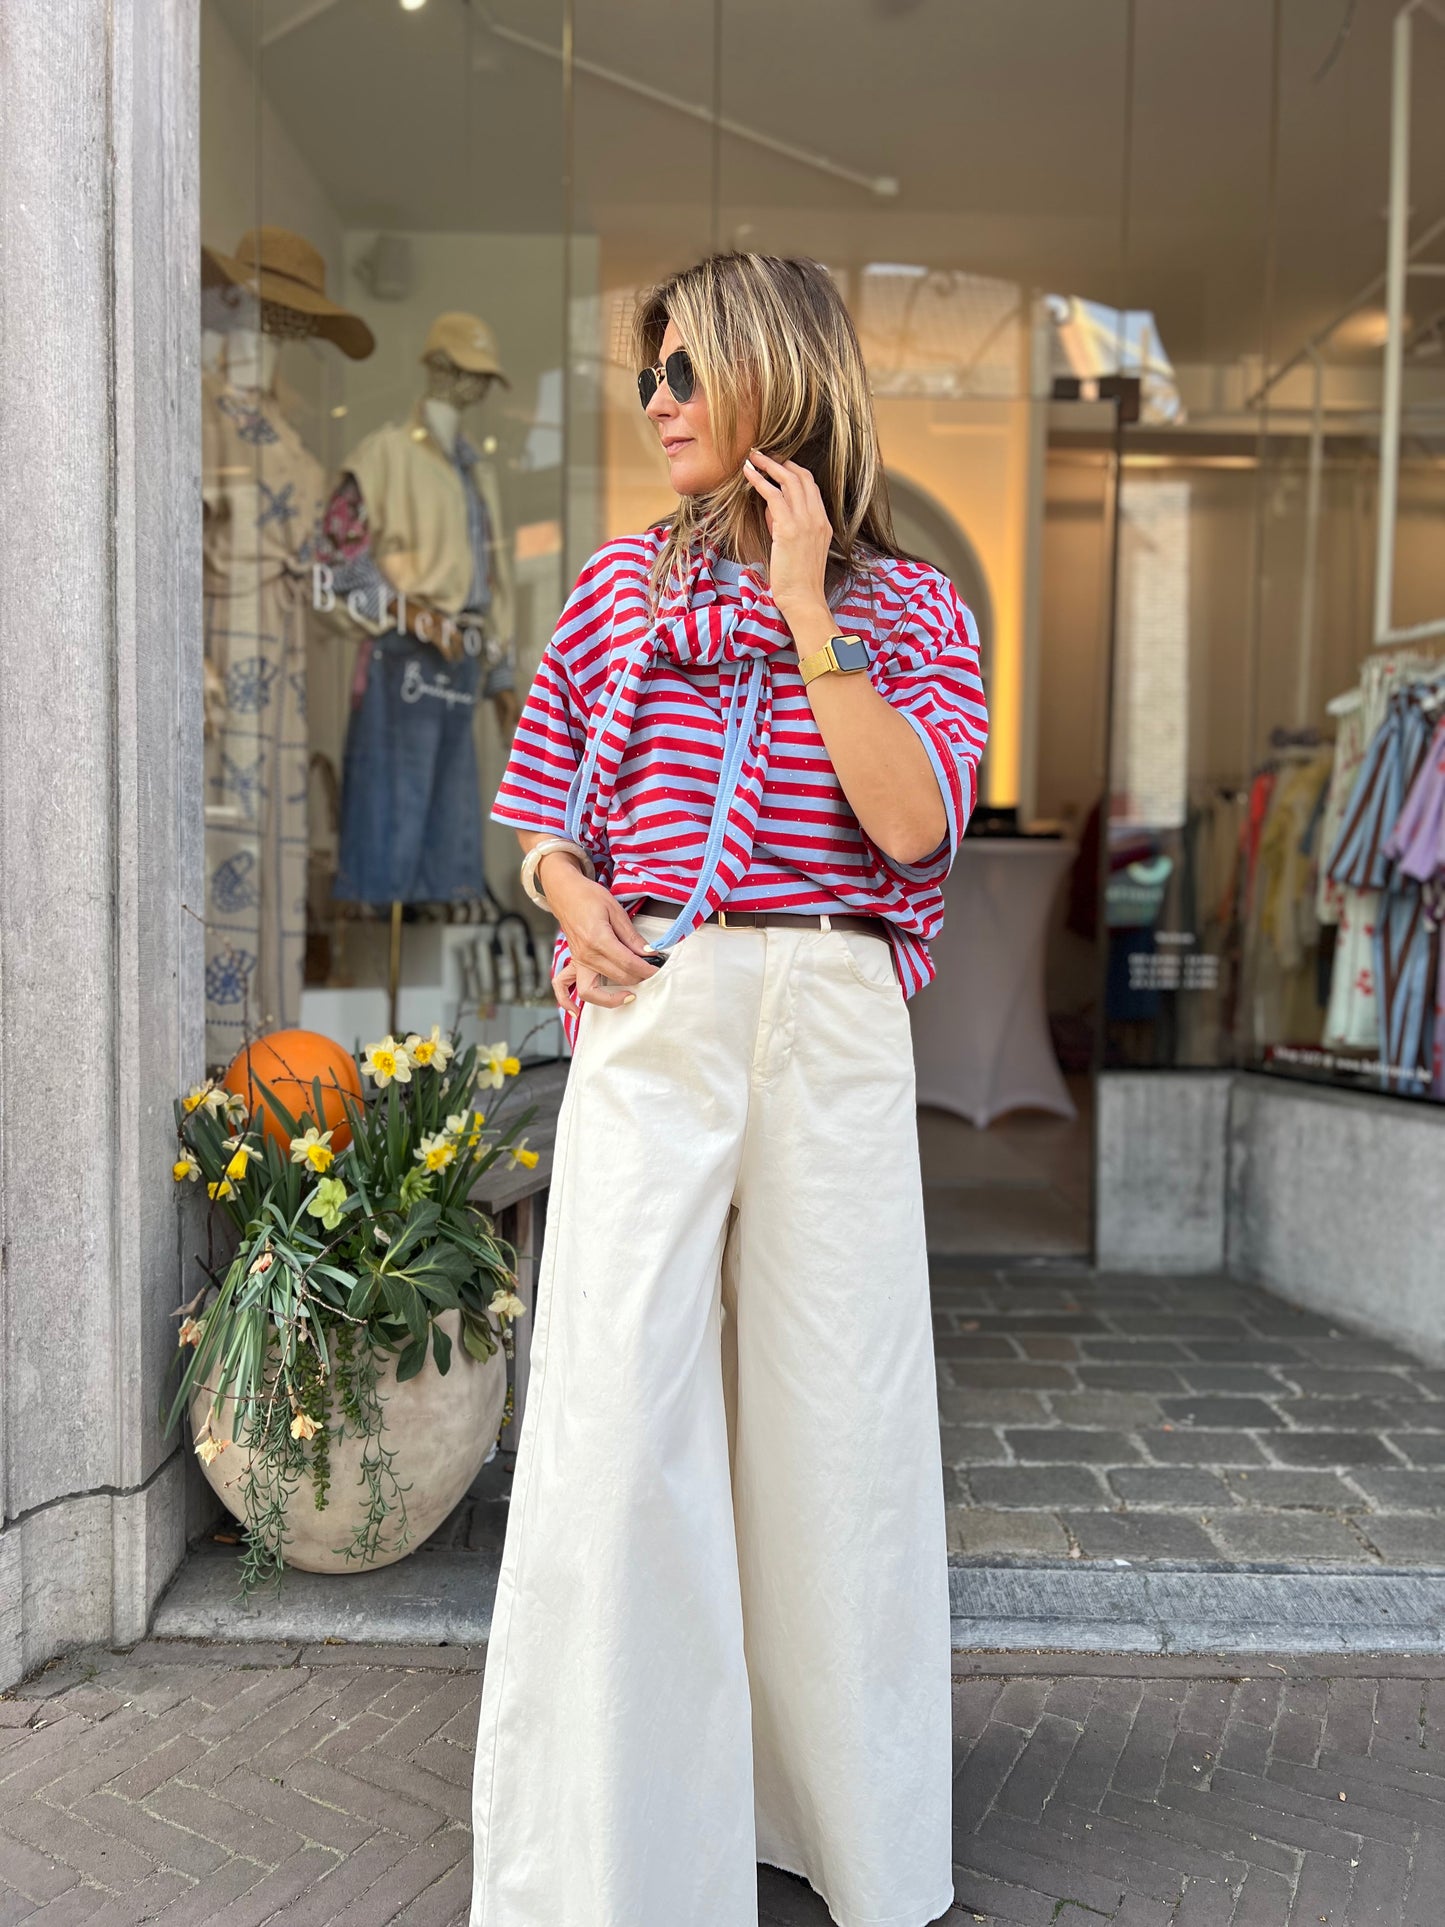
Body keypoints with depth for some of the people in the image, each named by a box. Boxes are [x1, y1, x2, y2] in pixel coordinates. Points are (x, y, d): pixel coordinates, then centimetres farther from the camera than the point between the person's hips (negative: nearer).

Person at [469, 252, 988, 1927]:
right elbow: (538, 801, 16)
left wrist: (807, 607, -8)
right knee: (619, 1409, -2)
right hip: (654, 1017, 1)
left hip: (833, 1019, 0)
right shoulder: (624, 581, 13)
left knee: (833, 1403, 7)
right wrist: (572, 889, -5)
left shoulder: (911, 606, 9)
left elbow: (912, 820, -7)